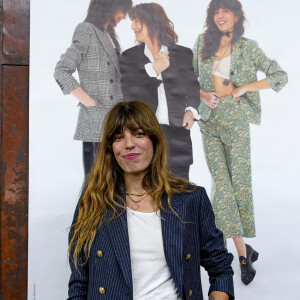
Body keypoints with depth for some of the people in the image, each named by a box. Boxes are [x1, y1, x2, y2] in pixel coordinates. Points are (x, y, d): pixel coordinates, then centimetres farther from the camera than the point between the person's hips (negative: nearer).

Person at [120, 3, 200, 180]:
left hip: (177, 133, 0)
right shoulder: (130, 57, 10)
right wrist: (154, 69, -6)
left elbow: (193, 86, 17)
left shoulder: (183, 54, 10)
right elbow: (130, 94, 0)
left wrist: (191, 110, -1)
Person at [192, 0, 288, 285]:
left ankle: (242, 244, 18)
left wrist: (245, 87, -9)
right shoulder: (202, 42, 8)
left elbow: (280, 76, -2)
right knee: (221, 183, -6)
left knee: (240, 181, 0)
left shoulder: (247, 47, 0)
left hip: (236, 120, -2)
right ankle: (243, 252, -1)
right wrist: (203, 94, -3)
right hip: (209, 120, 2)